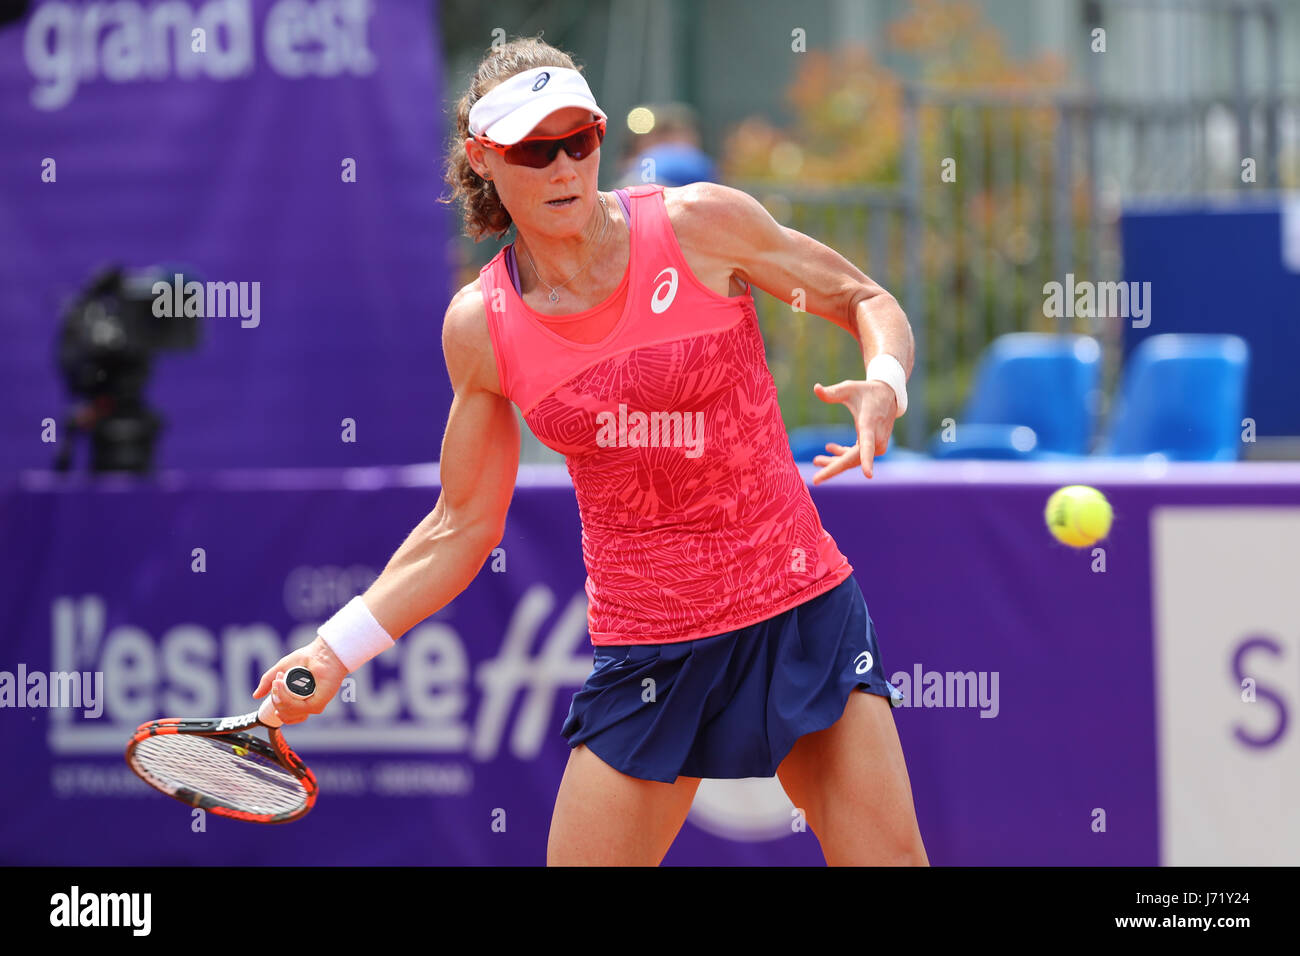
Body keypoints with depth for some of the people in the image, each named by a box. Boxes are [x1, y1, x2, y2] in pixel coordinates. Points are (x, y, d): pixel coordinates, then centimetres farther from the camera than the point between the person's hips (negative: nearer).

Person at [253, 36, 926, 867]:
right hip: (646, 654, 1)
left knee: (889, 854, -10)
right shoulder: (481, 327, -1)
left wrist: (884, 387, -17)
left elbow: (866, 301, 4)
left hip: (799, 611, -1)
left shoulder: (699, 223, -8)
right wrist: (336, 650, 3)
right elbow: (463, 525, 10)